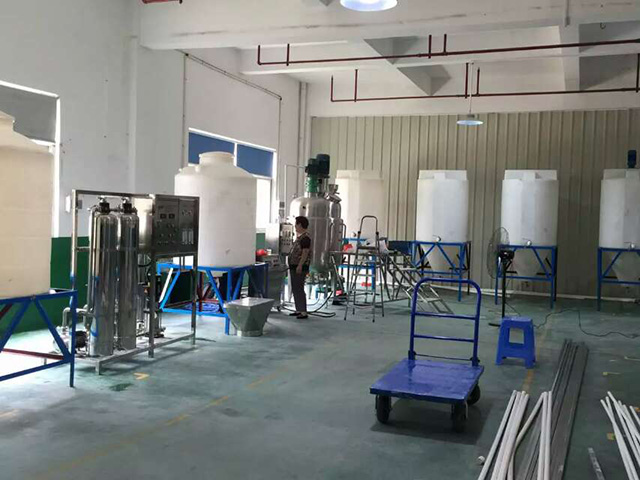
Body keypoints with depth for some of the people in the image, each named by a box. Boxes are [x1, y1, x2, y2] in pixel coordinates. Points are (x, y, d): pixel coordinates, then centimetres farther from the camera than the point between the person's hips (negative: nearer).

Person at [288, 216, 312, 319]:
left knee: (299, 289, -9)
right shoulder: (300, 237, 16)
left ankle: (303, 312, -7)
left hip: (299, 267, -10)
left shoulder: (305, 237, -15)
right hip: (294, 266, 10)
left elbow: (305, 252, -21)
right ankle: (298, 310, 20)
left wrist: (300, 265, -25)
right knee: (295, 289, 13)